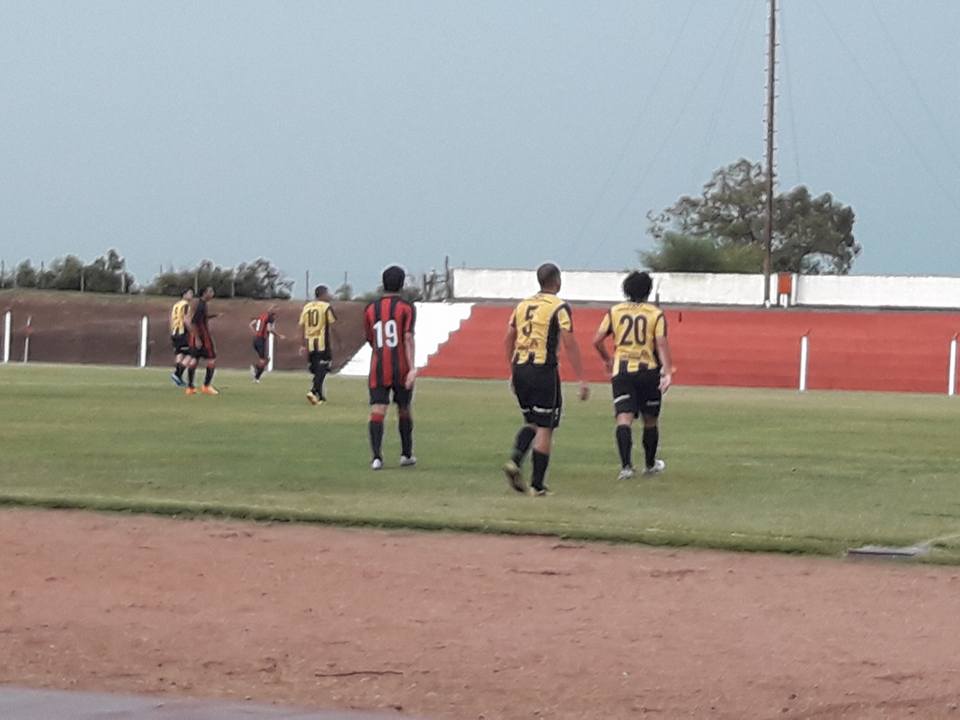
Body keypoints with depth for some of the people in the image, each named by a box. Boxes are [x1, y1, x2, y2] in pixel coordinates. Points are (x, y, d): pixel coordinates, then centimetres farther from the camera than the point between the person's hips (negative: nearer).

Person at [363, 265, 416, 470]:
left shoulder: (370, 309, 7)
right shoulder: (406, 308, -3)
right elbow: (408, 338, -13)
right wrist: (412, 367, -18)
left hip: (378, 368, 1)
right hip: (401, 368, -1)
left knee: (377, 411, -7)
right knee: (404, 410, 15)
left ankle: (377, 456, -22)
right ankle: (406, 455, 26)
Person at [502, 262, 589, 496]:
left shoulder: (523, 305, 12)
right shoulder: (559, 308, -6)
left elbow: (508, 340, 14)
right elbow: (569, 343, -13)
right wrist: (581, 380, -11)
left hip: (520, 369, 6)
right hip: (543, 370, -6)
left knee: (531, 422, 21)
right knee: (545, 428, 2)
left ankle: (515, 460, -3)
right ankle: (537, 484, 2)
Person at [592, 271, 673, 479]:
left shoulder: (615, 312, 5)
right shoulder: (656, 314, 0)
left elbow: (597, 340, 3)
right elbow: (661, 344, -10)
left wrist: (607, 360, 21)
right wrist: (668, 372, -14)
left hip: (621, 371, 1)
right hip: (648, 369, 0)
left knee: (624, 418, -8)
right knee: (651, 420, 16)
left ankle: (626, 466, -24)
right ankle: (650, 464, 31)